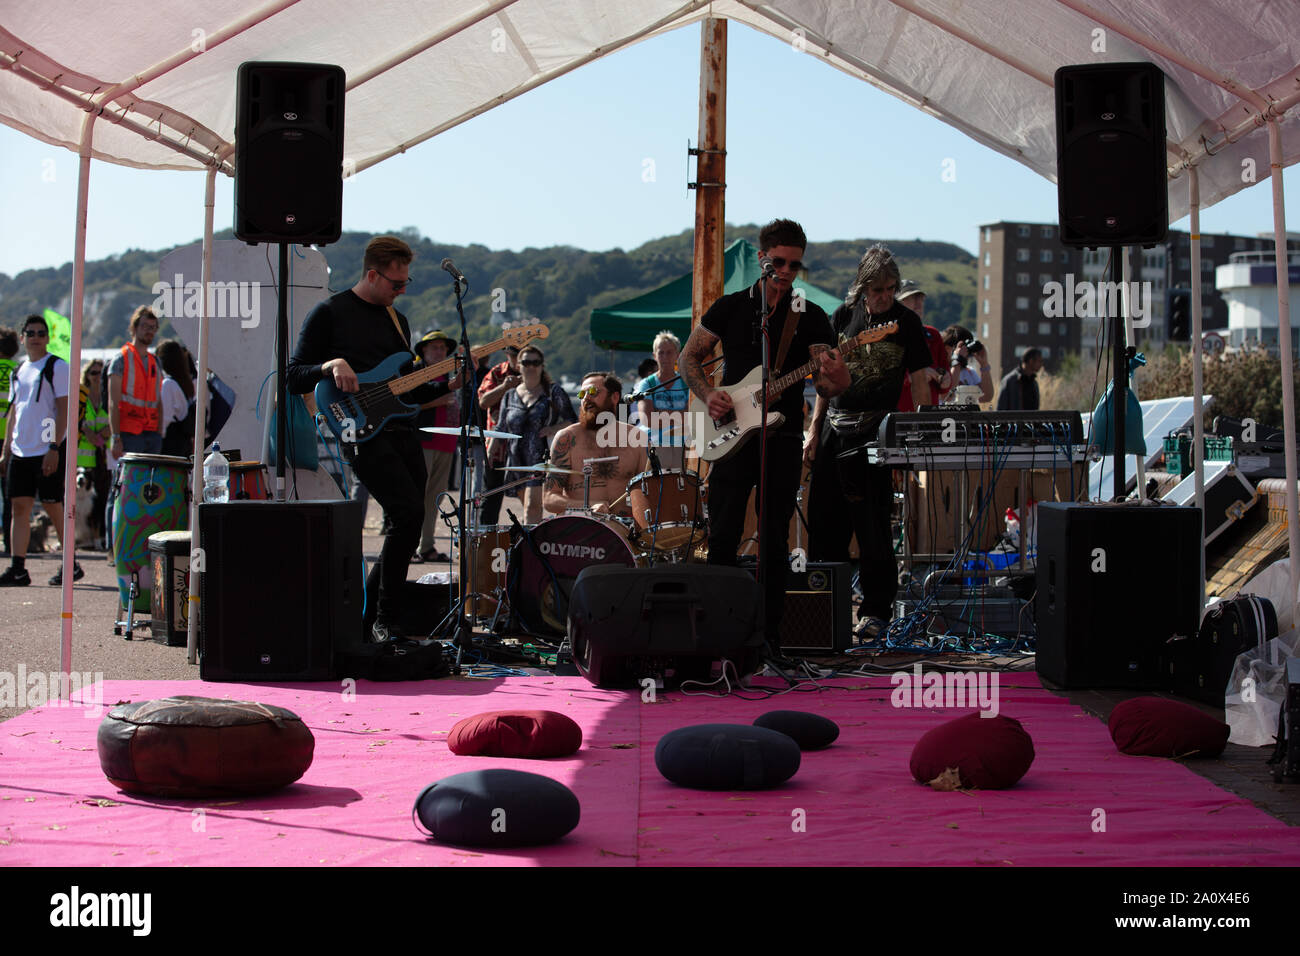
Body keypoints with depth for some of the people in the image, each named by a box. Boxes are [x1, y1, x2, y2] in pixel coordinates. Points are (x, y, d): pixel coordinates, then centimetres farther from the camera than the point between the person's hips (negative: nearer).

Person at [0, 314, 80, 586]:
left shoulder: (57, 367, -4)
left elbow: (64, 410, -11)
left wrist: (54, 447, -18)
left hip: (48, 450, -6)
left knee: (53, 507, -3)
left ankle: (71, 565, 8)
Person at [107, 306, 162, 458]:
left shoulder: (155, 362, 18)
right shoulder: (121, 360, 0)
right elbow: (114, 403, -7)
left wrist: (159, 435, 8)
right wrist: (116, 438, -14)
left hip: (152, 434, 5)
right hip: (129, 434, -5)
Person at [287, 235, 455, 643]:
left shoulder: (398, 320, 20)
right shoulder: (329, 313, -1)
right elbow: (294, 378, -3)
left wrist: (449, 383, 10)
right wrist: (331, 365, -20)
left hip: (402, 430, 8)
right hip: (363, 433, -8)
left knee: (406, 526, 4)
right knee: (408, 513, -22)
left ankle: (385, 621, 16)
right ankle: (383, 621, -13)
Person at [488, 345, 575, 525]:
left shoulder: (553, 392, 3)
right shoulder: (510, 396, 14)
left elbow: (572, 421, 2)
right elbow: (500, 429, 15)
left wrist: (553, 429, -16)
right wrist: (490, 452, 2)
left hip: (542, 458, -5)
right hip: (517, 460, 5)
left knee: (532, 506, -17)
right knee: (529, 506, 11)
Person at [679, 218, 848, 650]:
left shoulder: (810, 317, 3)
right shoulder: (730, 307, 6)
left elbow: (824, 382, -5)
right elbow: (689, 357, 11)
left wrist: (835, 379, -29)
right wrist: (708, 394, -7)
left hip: (782, 440, 0)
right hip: (733, 434, 1)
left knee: (775, 542, 2)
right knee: (722, 539, 0)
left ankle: (768, 634, 10)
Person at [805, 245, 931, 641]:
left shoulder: (906, 321, 0)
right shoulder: (843, 316, 8)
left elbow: (919, 381, 0)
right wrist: (815, 430, 8)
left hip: (877, 430, -4)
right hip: (834, 425, 4)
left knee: (872, 526, -5)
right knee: (824, 522, 6)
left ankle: (876, 610, 4)